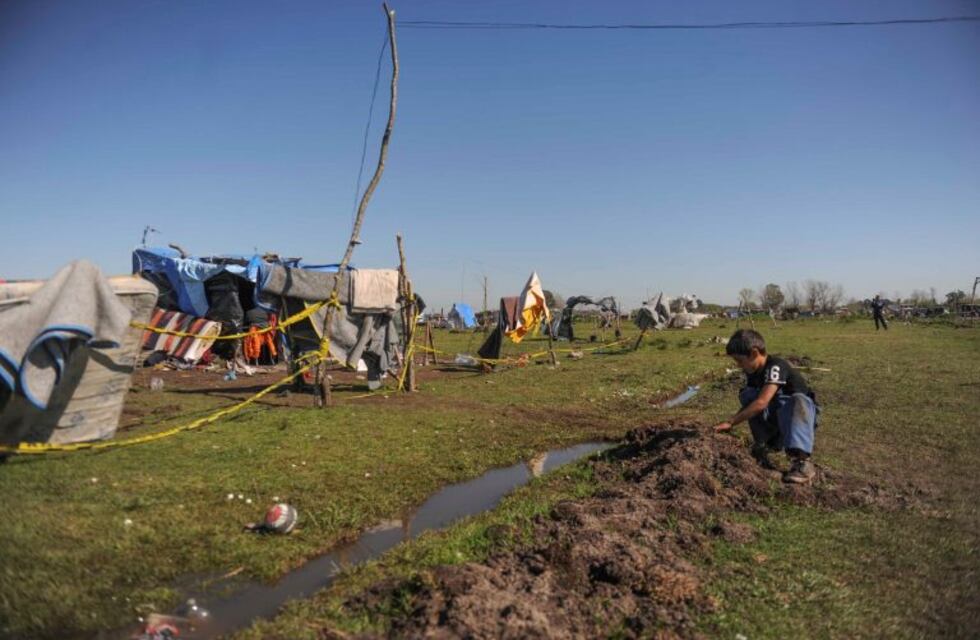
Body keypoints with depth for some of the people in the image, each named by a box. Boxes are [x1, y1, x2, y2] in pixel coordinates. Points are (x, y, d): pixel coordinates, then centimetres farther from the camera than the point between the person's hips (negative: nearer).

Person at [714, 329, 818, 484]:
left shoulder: (775, 366, -23)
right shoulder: (751, 372, 2)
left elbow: (761, 402, -32)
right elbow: (750, 404, 5)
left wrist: (731, 422, -29)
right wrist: (732, 422, -9)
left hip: (800, 413, -7)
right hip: (774, 419, 7)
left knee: (798, 401, -39)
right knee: (747, 395, -15)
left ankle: (801, 460, -51)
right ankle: (764, 444, -12)